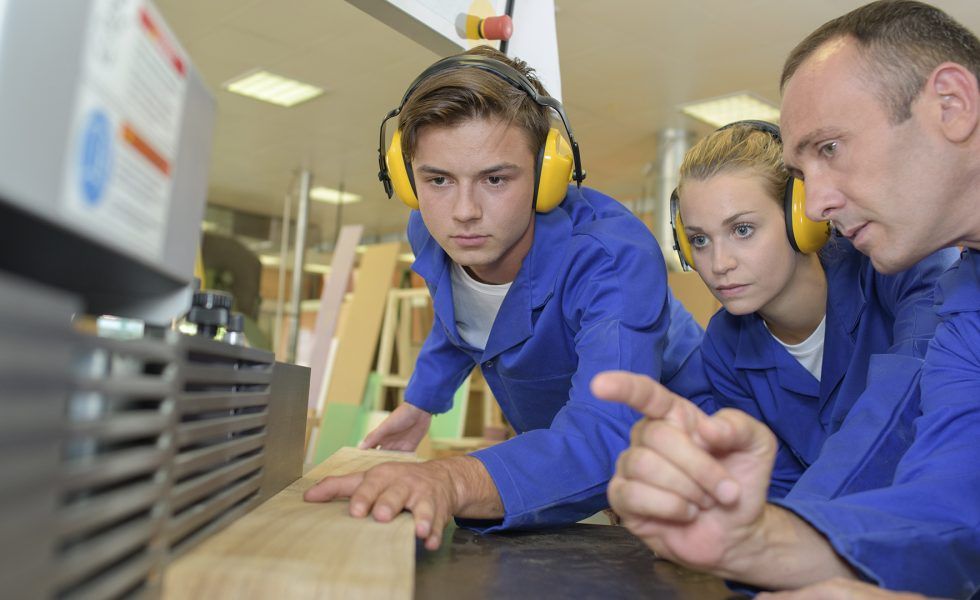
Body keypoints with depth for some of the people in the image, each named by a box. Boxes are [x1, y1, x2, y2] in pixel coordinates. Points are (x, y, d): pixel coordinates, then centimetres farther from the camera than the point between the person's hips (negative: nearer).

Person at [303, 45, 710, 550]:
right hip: (551, 438, 5)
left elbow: (607, 433, -54)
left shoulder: (617, 258, -39)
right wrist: (421, 401, 11)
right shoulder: (430, 233, -16)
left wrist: (456, 481, -69)